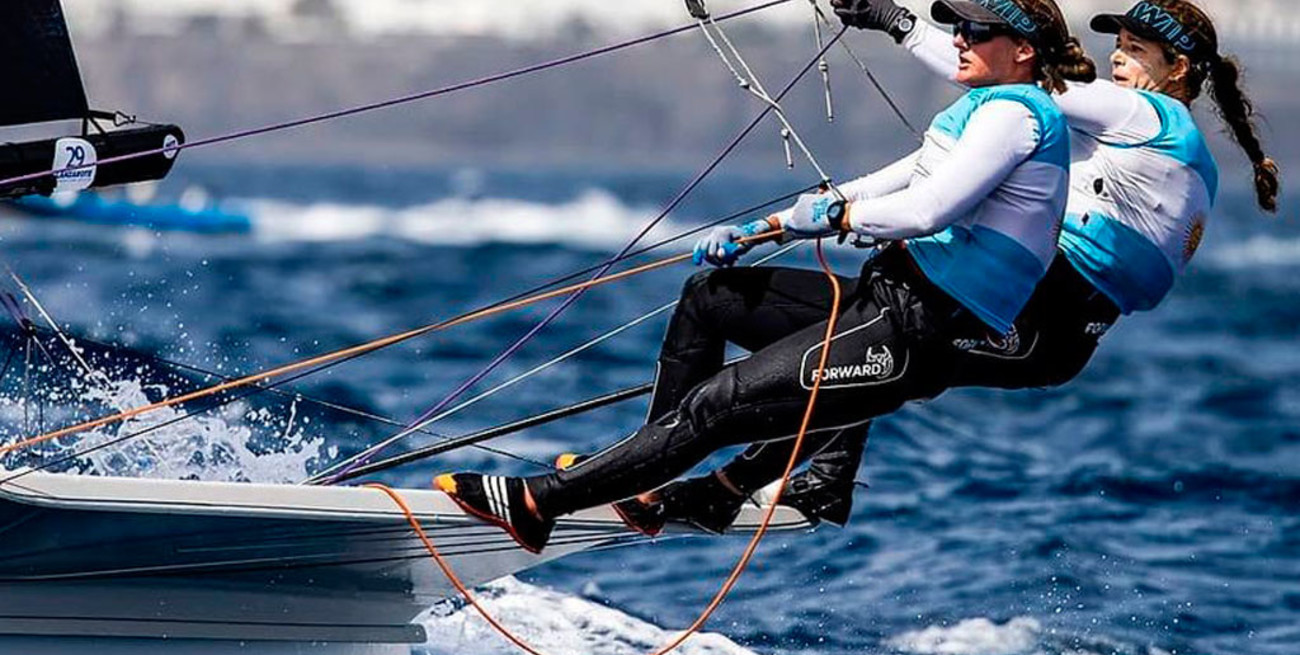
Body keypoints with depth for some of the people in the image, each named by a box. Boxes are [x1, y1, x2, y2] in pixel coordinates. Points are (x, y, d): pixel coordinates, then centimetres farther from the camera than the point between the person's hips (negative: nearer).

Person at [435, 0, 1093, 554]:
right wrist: (760, 230, 19)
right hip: (887, 302, 11)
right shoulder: (993, 108, 20)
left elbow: (926, 210, -25)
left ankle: (534, 502, -14)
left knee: (711, 408, -15)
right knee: (706, 299, 20)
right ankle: (641, 484, 21)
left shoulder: (1014, 109, -12)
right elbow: (894, 185, 23)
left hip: (909, 335, -11)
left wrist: (832, 216, -7)